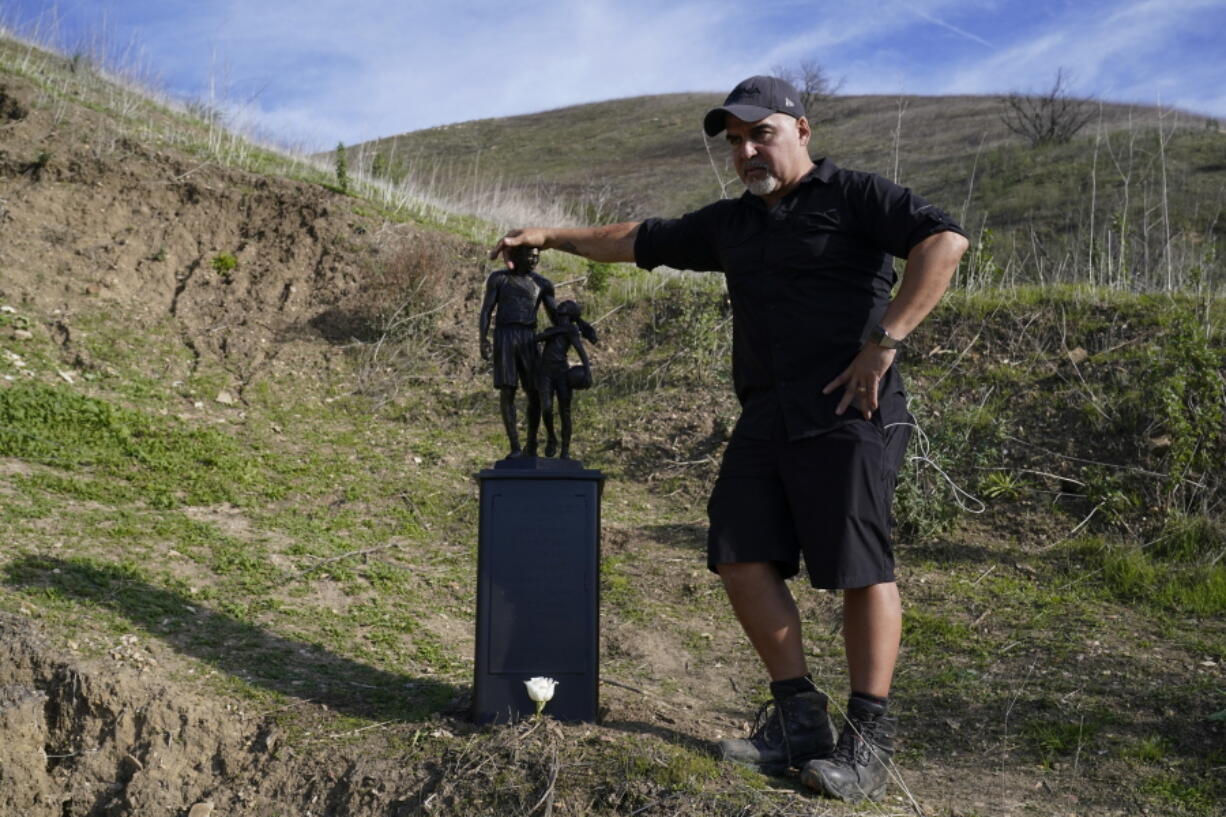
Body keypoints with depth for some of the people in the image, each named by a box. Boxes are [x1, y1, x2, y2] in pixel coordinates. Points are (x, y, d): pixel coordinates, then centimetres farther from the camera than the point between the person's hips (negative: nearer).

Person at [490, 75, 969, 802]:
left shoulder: (854, 197, 0)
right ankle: (798, 719, 12)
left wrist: (885, 341, -18)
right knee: (743, 558, 1)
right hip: (766, 418, 7)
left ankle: (869, 739, 3)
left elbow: (945, 241, -14)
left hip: (847, 415, -7)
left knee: (860, 567, -7)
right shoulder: (731, 223, 20)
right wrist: (553, 236, 31)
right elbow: (639, 240, 29)